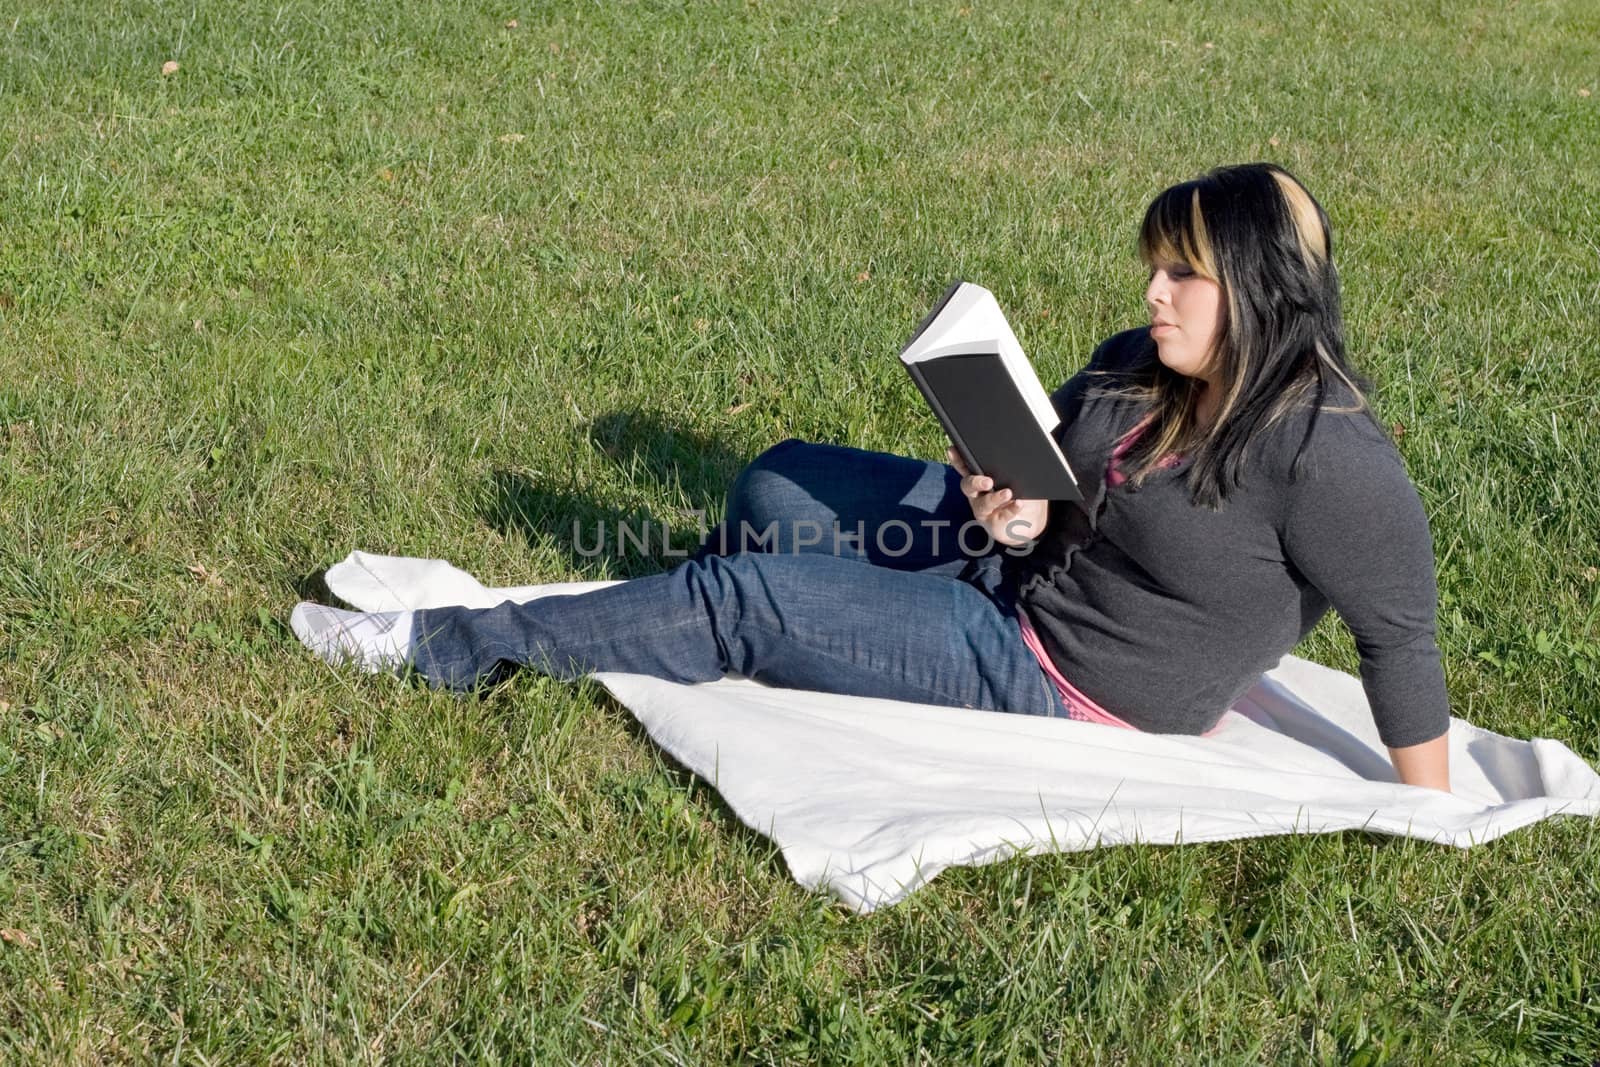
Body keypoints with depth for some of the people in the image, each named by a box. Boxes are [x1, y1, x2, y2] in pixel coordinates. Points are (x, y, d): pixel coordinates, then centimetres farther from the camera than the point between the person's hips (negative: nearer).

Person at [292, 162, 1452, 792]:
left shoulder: (1327, 457, -25)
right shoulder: (1136, 371, -2)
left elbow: (1402, 639, -21)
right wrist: (1019, 511, -11)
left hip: (1064, 683, -8)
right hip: (1020, 561, 8)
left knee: (745, 601, -11)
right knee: (779, 484, 10)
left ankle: (443, 645, 0)